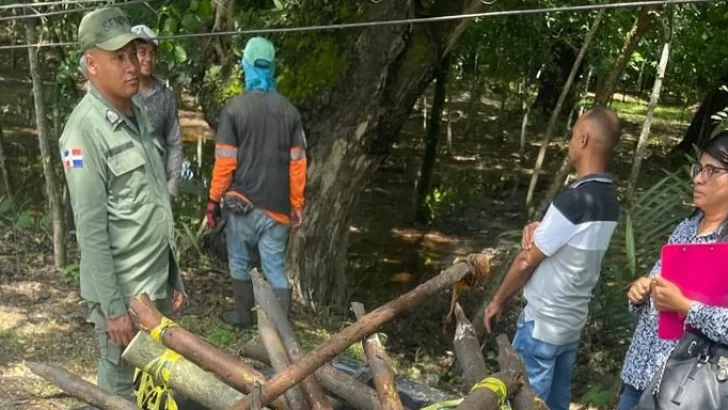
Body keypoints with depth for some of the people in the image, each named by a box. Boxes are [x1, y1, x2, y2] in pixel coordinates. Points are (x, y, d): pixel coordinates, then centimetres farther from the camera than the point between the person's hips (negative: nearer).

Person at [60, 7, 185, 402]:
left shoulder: (137, 114, 8)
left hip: (155, 282, 8)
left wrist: (174, 276, 14)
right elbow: (90, 229, -19)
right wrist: (113, 306, -18)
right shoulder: (86, 129, -17)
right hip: (123, 290, -7)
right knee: (122, 388, 6)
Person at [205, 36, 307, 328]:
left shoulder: (234, 109, -9)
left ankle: (243, 315, 31)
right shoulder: (289, 111, 1)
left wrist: (214, 200, 0)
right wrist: (297, 205, 10)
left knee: (239, 263, 17)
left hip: (242, 203, -2)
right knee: (275, 269, 8)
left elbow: (225, 161, -10)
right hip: (277, 206, 2)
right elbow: (297, 162, 2)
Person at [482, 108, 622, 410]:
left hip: (543, 323, -8)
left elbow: (528, 260, -14)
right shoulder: (609, 201, 4)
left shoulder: (575, 199, -23)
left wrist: (498, 301, 0)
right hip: (572, 321, 8)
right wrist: (538, 231, -8)